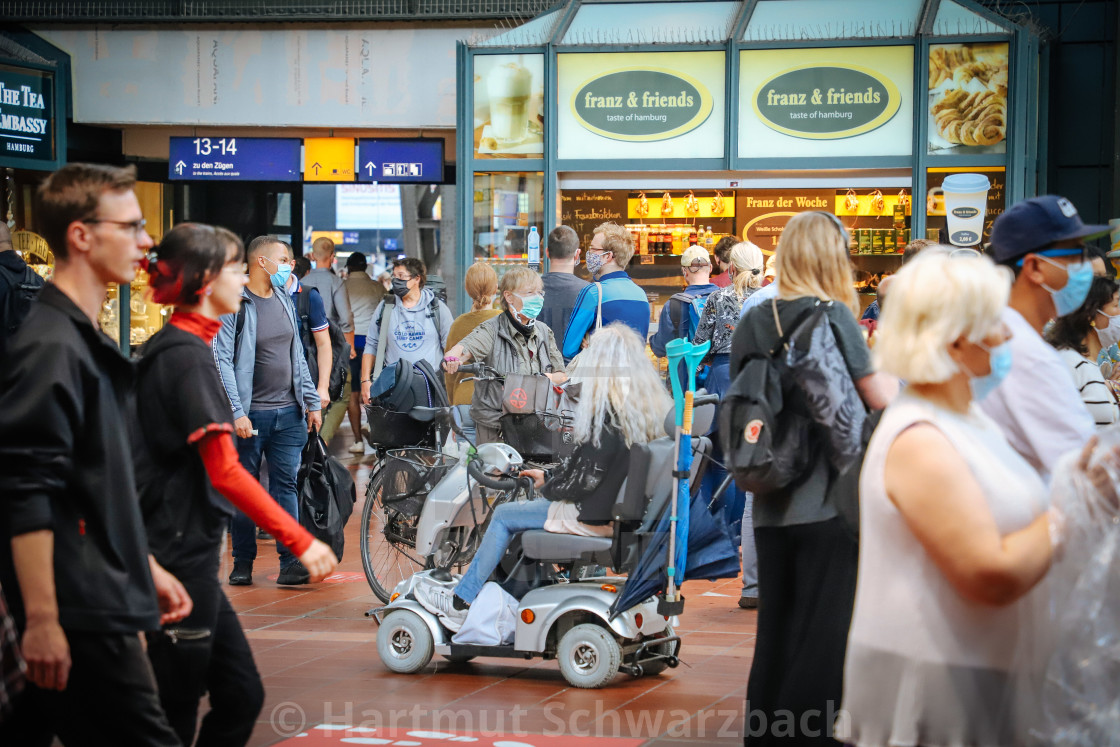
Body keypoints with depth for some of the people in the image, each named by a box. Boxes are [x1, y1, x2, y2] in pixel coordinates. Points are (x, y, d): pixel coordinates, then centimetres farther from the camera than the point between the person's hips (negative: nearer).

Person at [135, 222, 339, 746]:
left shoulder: (170, 348, 14)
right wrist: (300, 541, -23)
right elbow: (224, 471, -23)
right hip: (180, 559, -10)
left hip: (191, 556, 10)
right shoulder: (187, 355, -16)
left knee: (240, 694, 10)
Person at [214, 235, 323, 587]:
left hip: (288, 412, 5)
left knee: (286, 485, 2)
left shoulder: (284, 301, 14)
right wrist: (237, 412, -18)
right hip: (251, 415, -5)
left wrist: (311, 401, 14)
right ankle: (243, 563, 12)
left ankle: (290, 561, 3)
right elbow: (223, 361, -12)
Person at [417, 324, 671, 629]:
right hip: (628, 512, 9)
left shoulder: (607, 414, -24)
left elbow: (585, 479, -21)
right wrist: (549, 476, 15)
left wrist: (548, 486, -1)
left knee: (503, 515, 7)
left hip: (594, 518, -9)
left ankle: (459, 604, 17)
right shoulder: (655, 406, 4)